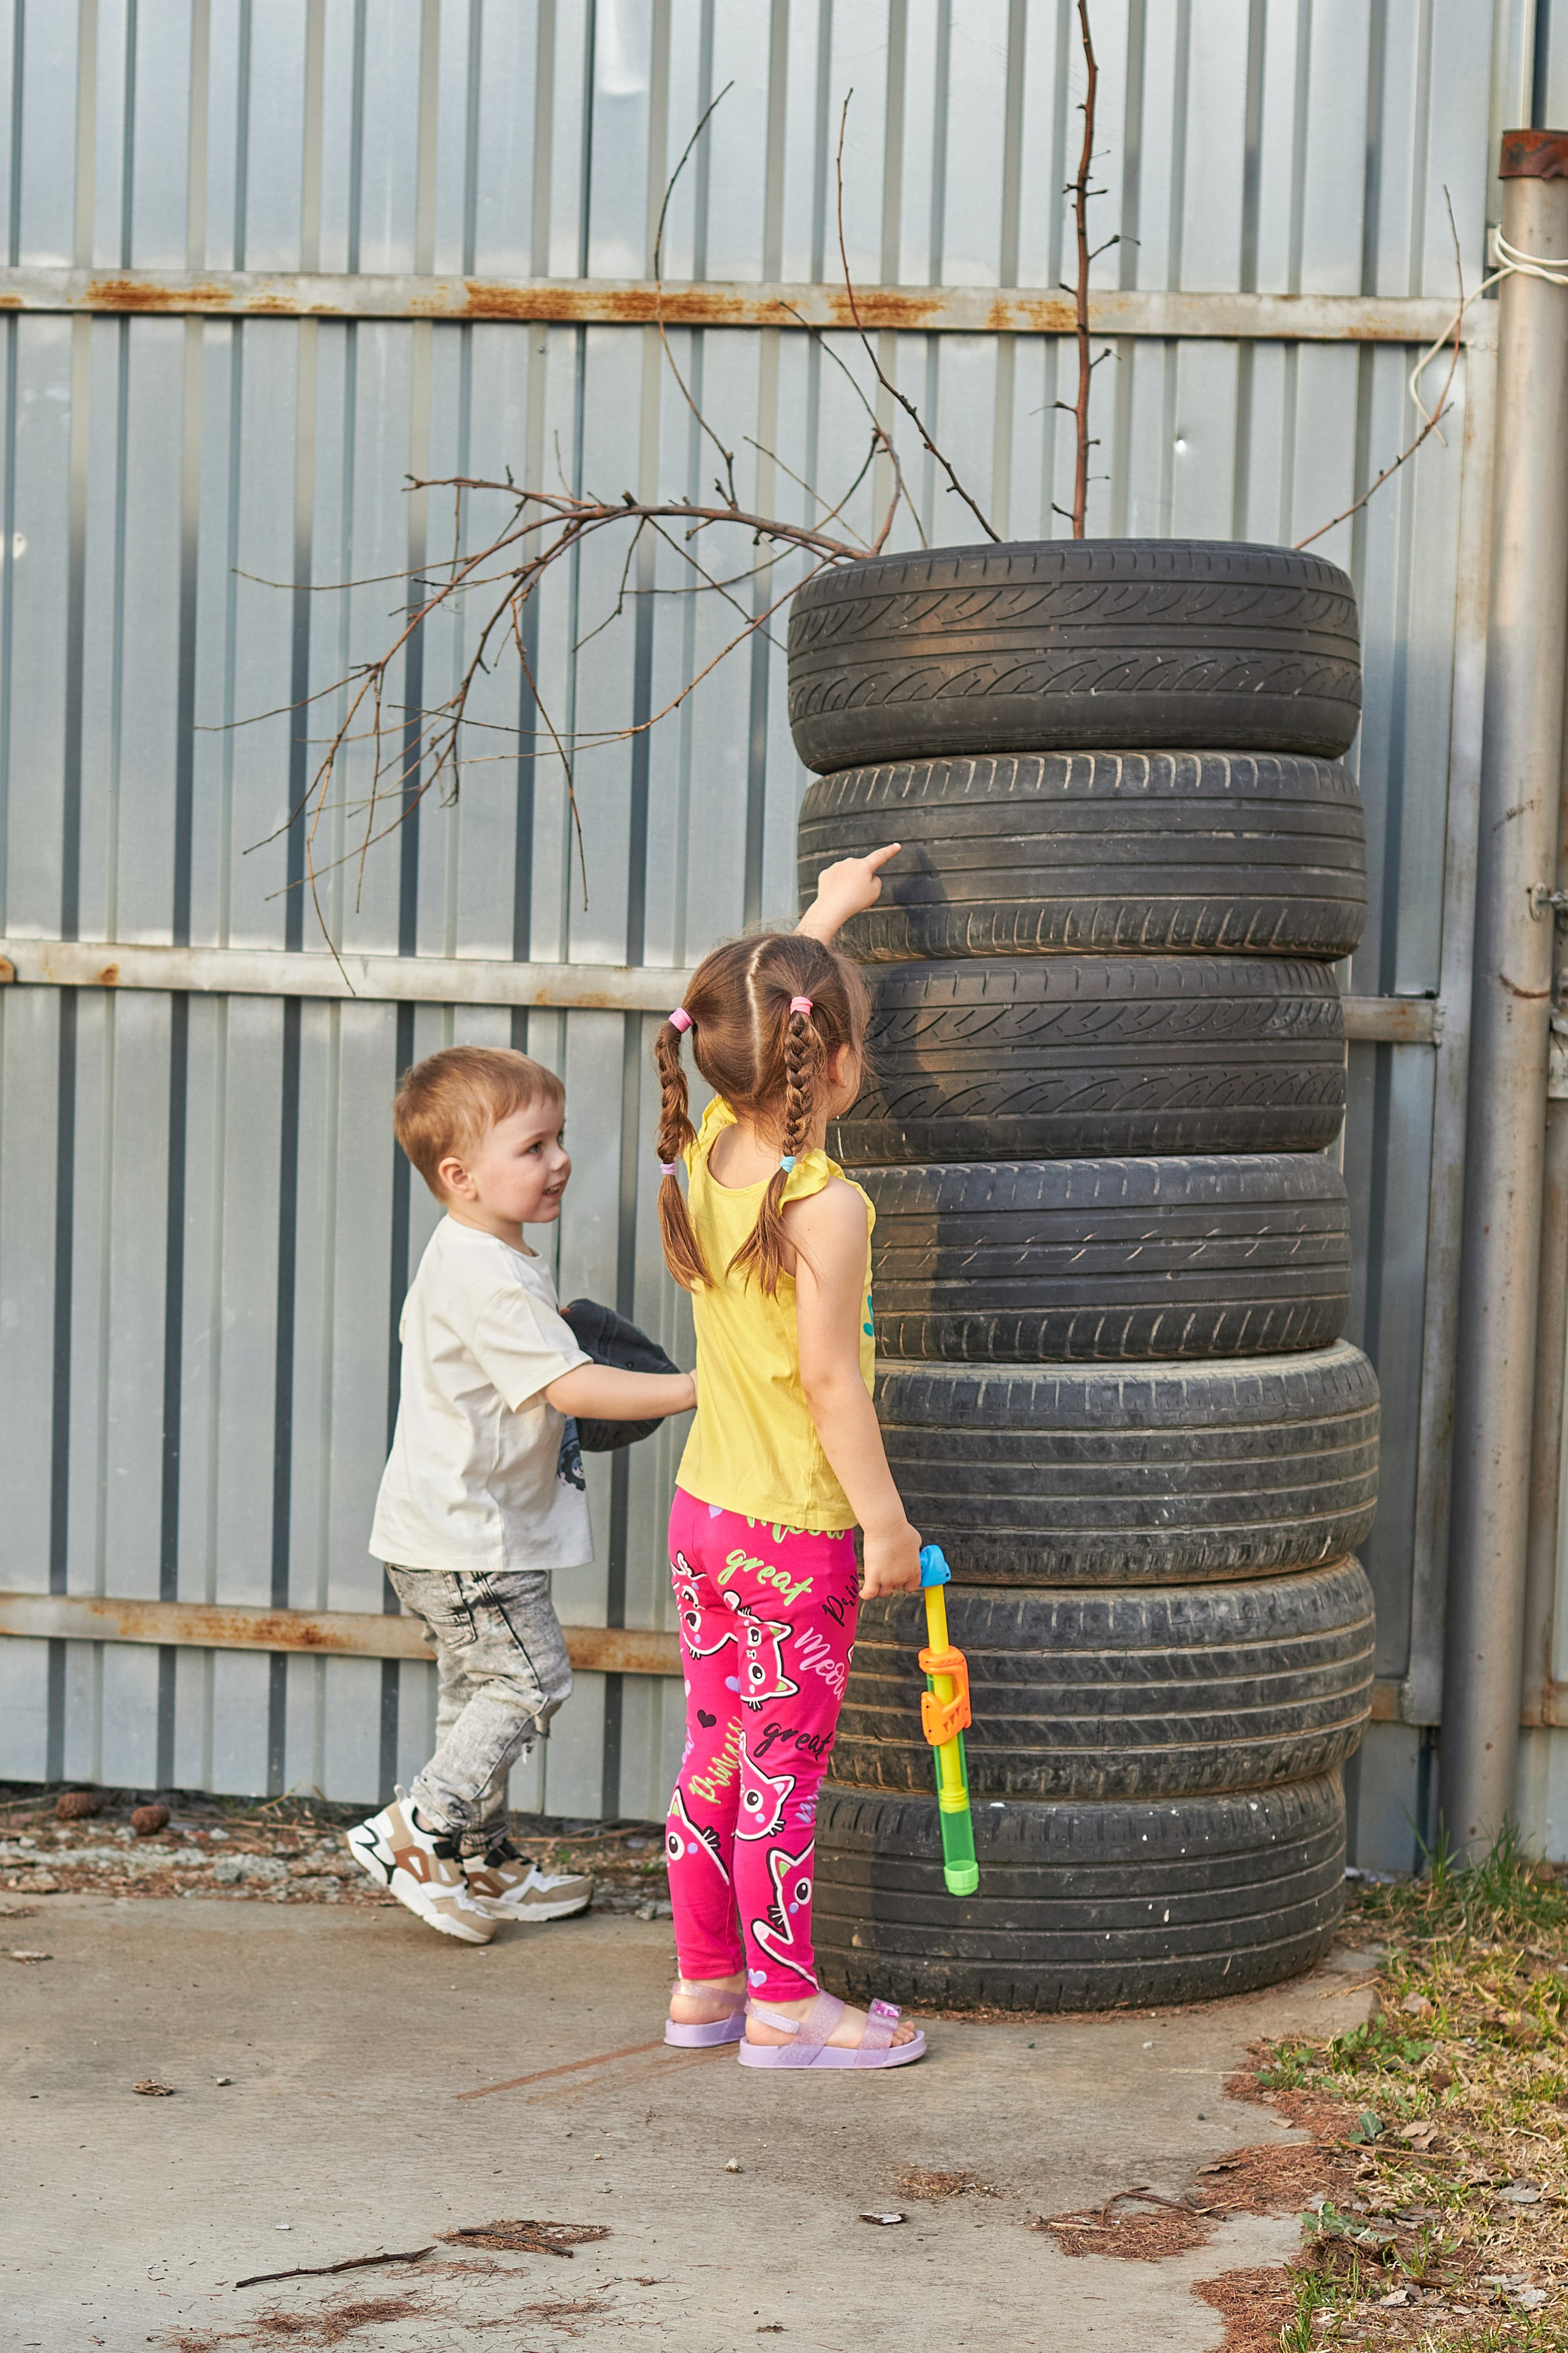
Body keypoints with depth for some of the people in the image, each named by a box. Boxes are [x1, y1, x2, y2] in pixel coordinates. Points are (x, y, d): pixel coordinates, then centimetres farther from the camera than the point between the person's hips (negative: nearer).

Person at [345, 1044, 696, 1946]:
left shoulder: (467, 1262, 11)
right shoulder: (491, 1279, -23)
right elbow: (571, 1388, -29)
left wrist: (548, 1326, 20)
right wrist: (691, 1389, -26)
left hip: (457, 1533, 11)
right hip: (470, 1540, -11)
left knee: (482, 1690, 16)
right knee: (529, 1678, -6)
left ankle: (482, 1863, 25)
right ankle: (418, 1831, -2)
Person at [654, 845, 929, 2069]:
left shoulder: (711, 1150, 0)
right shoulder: (827, 1204, -22)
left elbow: (763, 1008, 20)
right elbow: (828, 1380, -23)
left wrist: (826, 913, 29)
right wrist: (885, 1519, -15)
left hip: (703, 1510, 7)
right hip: (798, 1533, -7)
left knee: (718, 1756, 15)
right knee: (785, 1769, 3)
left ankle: (705, 1981, 26)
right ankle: (784, 2001, 13)